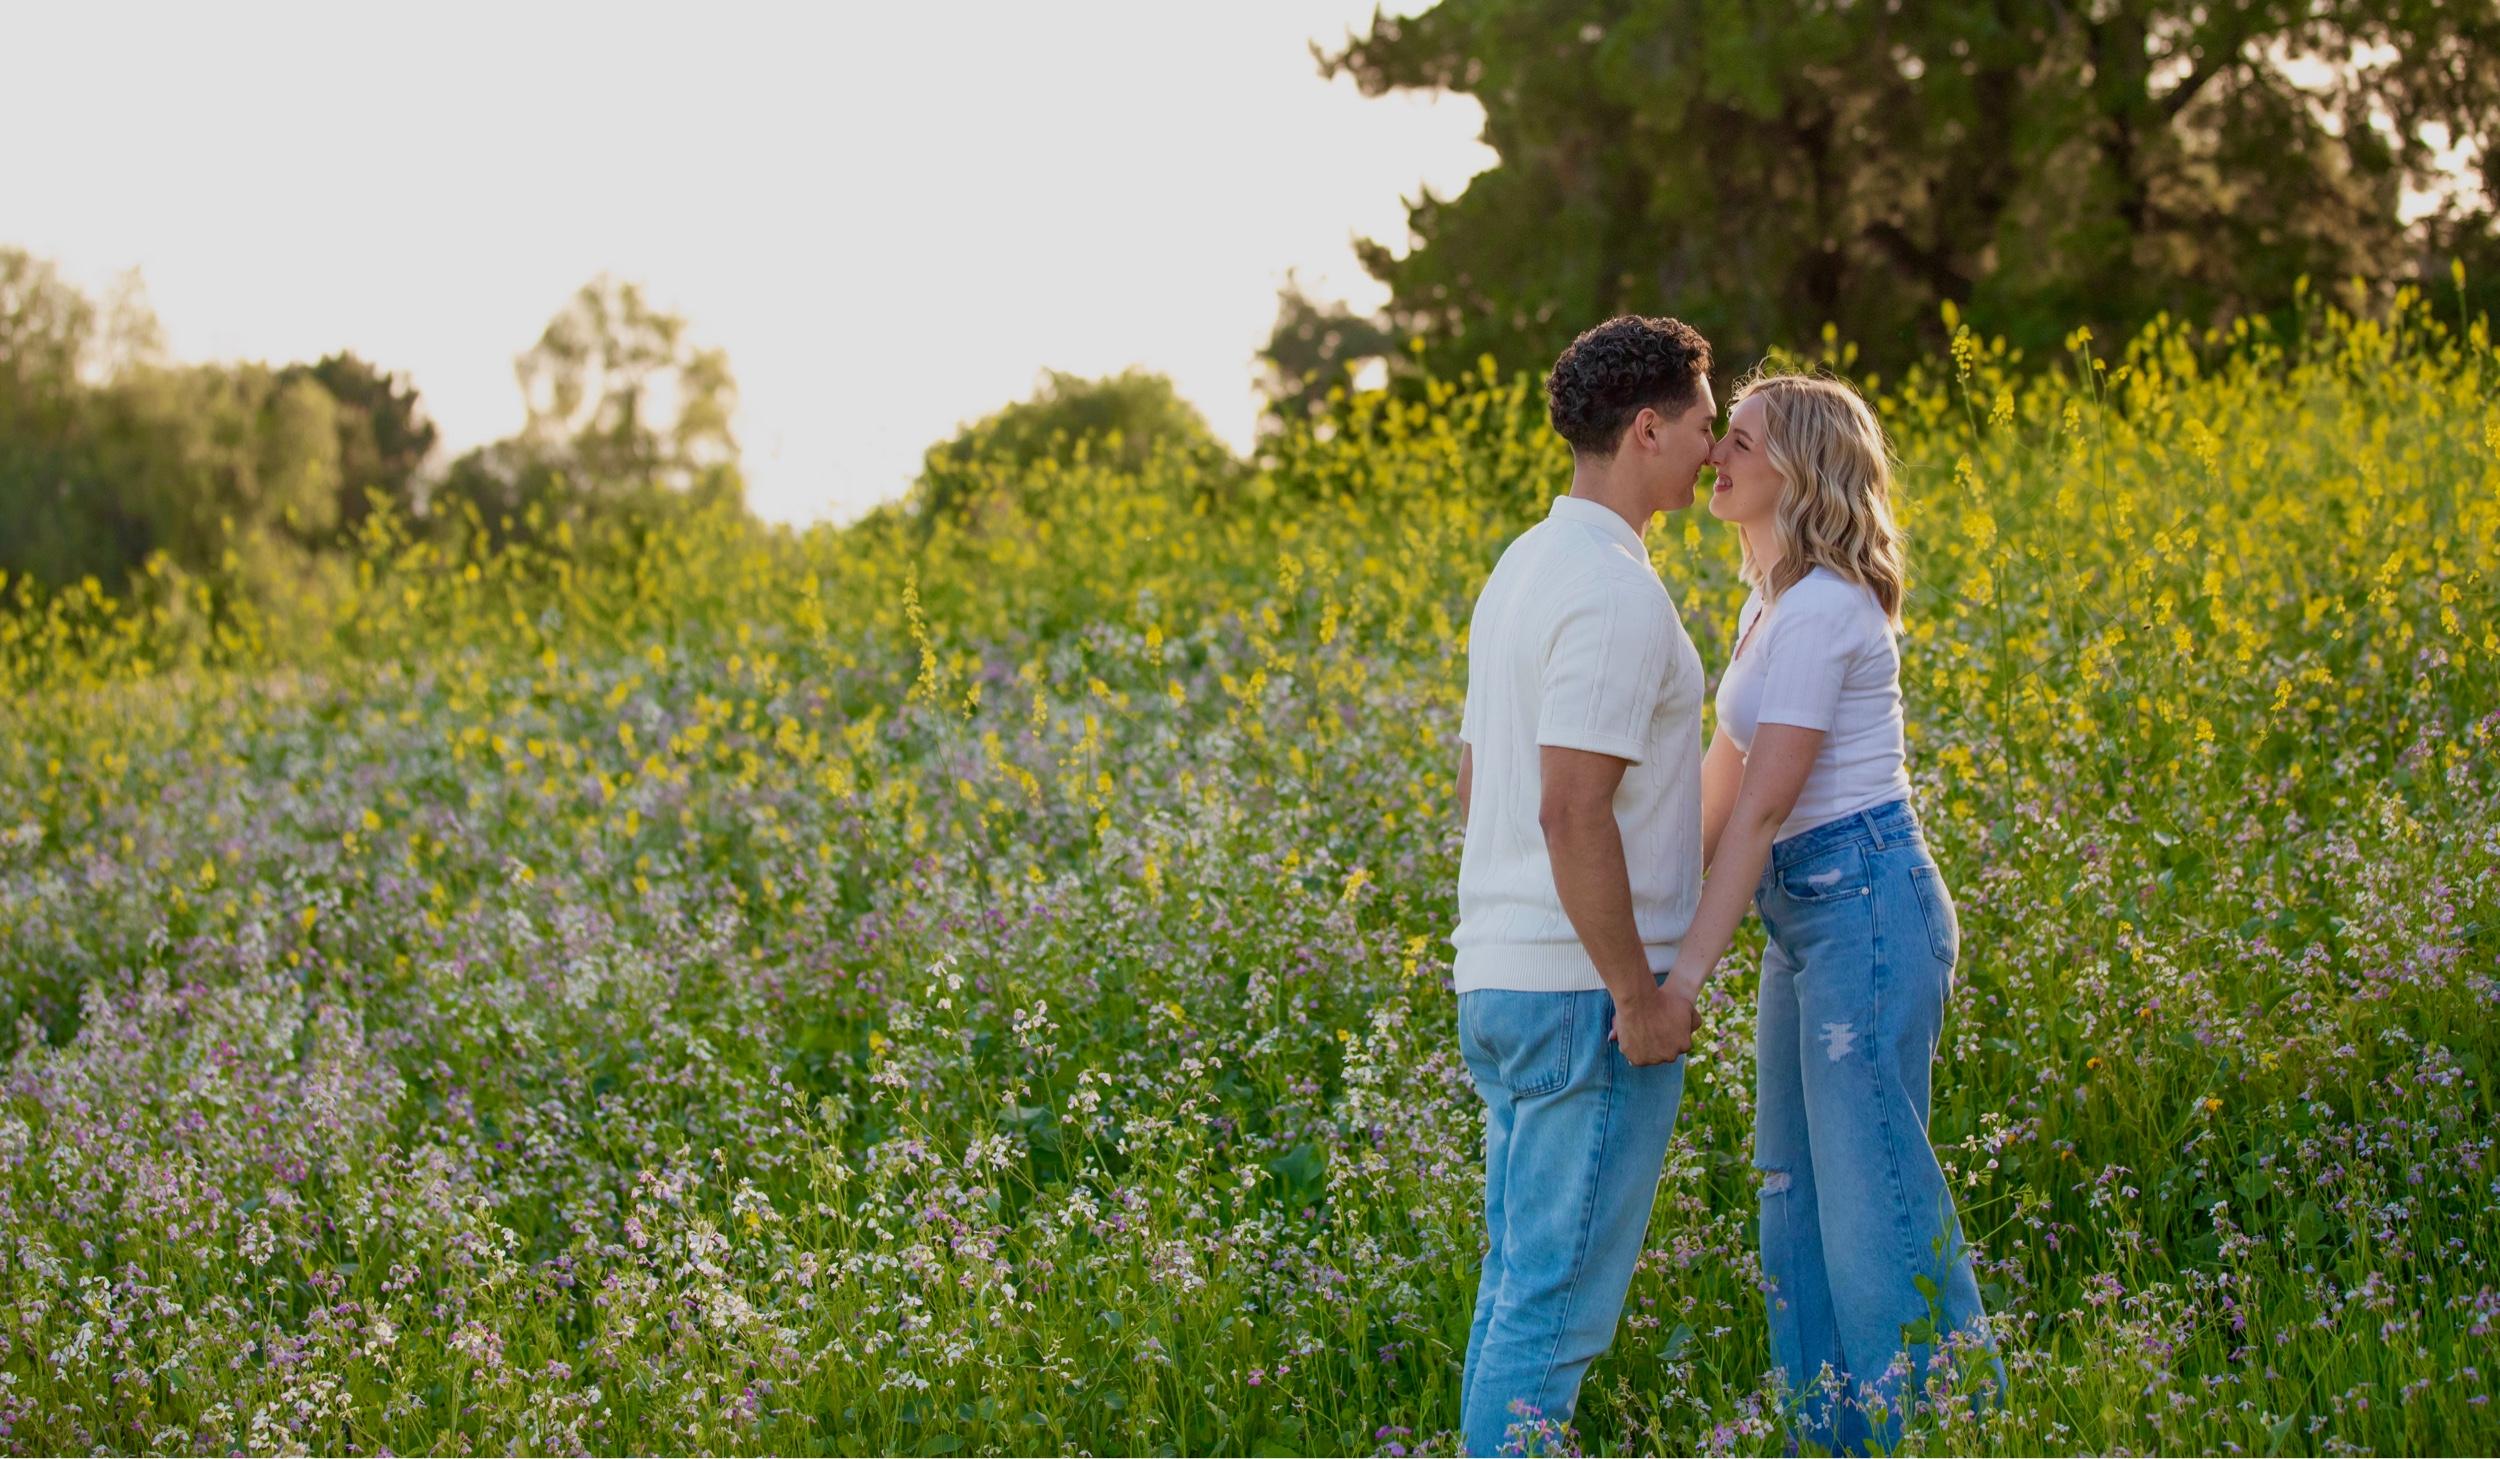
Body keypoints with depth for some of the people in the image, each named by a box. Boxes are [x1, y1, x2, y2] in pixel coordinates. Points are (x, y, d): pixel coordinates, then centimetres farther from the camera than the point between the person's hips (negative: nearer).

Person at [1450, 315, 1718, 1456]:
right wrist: (1639, 996, -18)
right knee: (1558, 1302, -5)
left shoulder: (1520, 571, 14)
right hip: (1588, 992, -10)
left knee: (1518, 1284, 14)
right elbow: (1573, 812, -24)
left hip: (1497, 979, 10)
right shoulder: (1616, 595, -17)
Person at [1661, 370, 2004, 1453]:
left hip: (1865, 906, -10)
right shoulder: (1771, 602, 15)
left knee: (1875, 1205, -8)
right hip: (1806, 916, 10)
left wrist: (1688, 969, -24)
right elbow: (1723, 783, 19)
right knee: (1794, 1201, 13)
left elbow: (1765, 804, -20)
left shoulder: (1821, 607, -15)